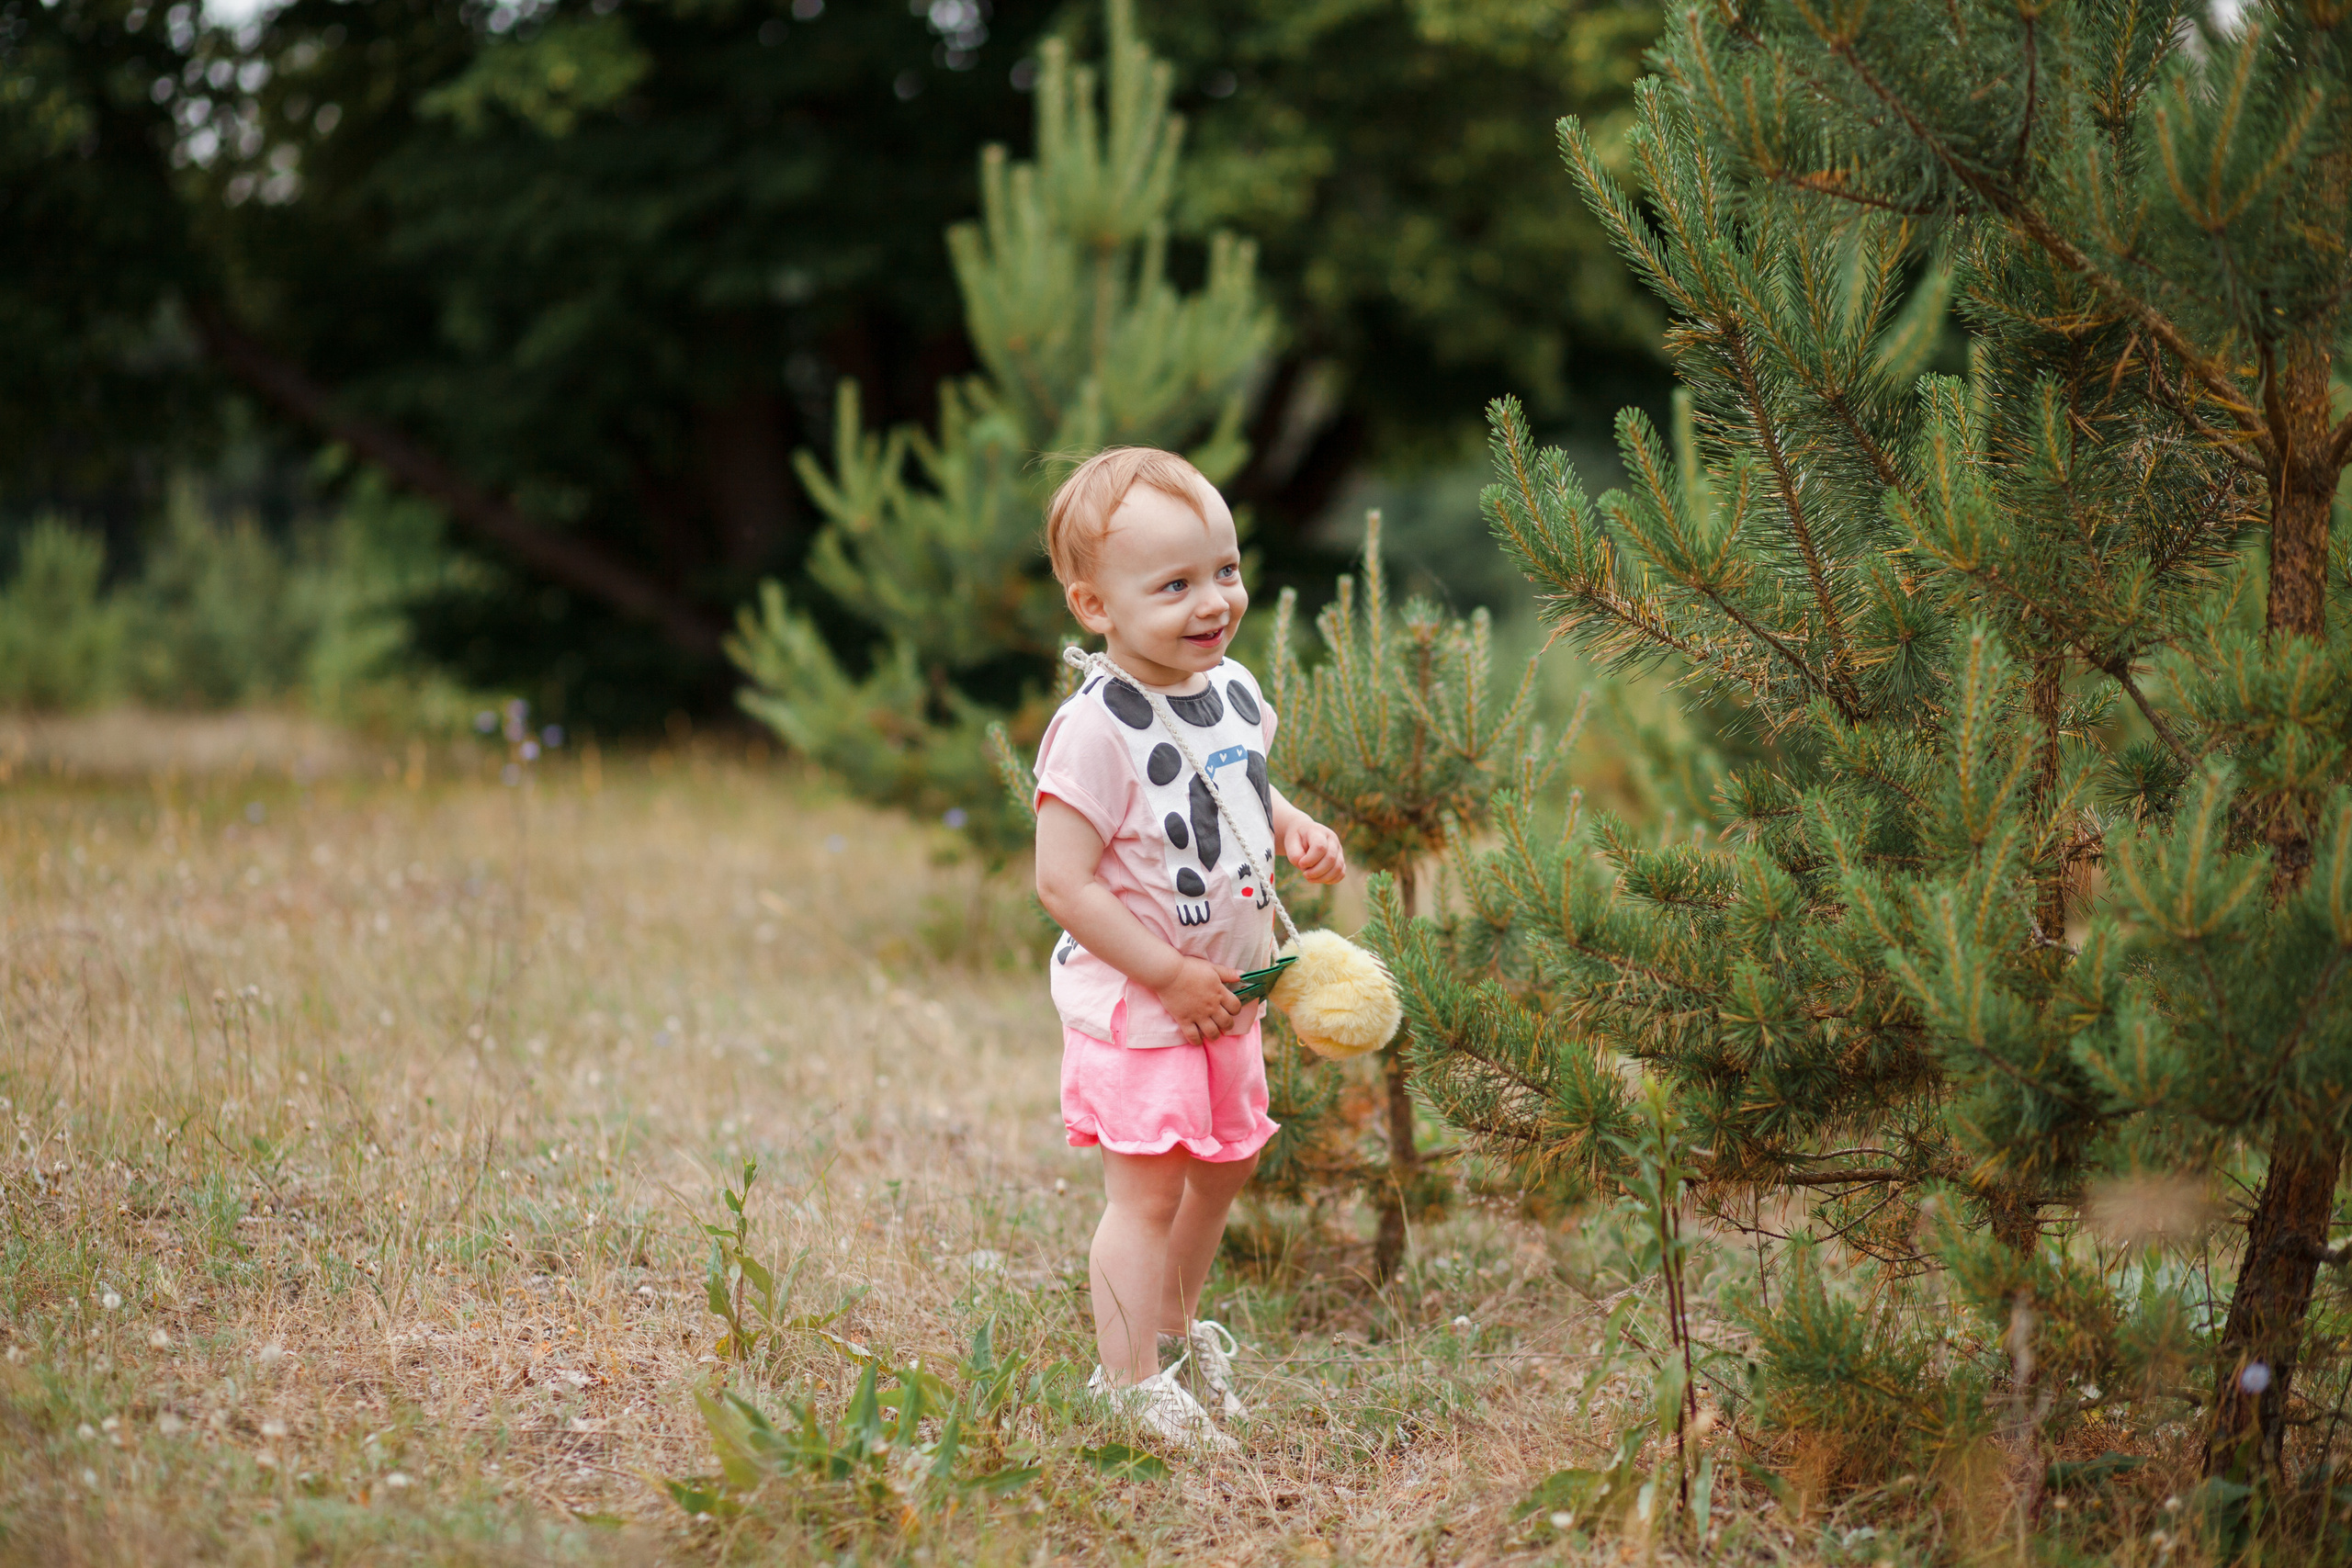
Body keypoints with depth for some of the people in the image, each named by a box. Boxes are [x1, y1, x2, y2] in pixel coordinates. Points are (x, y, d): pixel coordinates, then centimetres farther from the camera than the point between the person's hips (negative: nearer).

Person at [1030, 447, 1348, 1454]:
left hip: (1224, 990, 8)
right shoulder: (1097, 731, -24)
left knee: (1225, 1162, 21)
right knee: (1147, 1188, -6)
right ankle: (1130, 1388, 5)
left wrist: (1295, 831, 0)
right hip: (1131, 1002, -8)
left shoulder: (1233, 692, 1)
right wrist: (1171, 976, -21)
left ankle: (1174, 1326, 42)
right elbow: (1064, 883, -24)